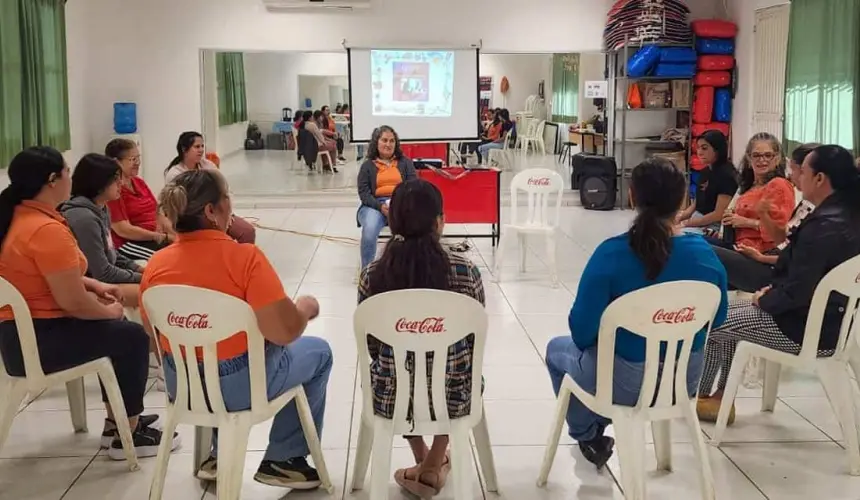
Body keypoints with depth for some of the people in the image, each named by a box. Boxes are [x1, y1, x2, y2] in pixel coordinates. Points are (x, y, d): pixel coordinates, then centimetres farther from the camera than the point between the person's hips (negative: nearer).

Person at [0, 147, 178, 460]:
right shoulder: (47, 230, -25)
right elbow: (72, 301, -25)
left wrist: (94, 285, 12)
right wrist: (109, 312, -6)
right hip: (37, 341, -10)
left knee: (114, 330, 25)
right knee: (132, 337, 1)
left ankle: (115, 422, 31)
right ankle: (127, 436, 12)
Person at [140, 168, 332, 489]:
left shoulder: (155, 265, -6)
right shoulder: (244, 257, -23)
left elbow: (153, 334, 7)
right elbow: (285, 331, -27)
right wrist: (306, 307, -5)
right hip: (238, 386, -6)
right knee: (318, 352, 19)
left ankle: (219, 454, 38)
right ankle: (281, 460, 21)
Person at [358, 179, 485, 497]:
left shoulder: (372, 275, -11)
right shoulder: (466, 273, -13)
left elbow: (371, 346, 2)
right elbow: (475, 342, 0)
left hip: (390, 397, 1)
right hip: (453, 397, -1)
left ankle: (424, 463, 41)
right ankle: (432, 467, 38)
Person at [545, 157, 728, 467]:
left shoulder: (611, 254, -24)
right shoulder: (705, 254, -12)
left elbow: (582, 331, -17)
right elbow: (717, 319, 4)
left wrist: (586, 341, 5)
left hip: (622, 384, -4)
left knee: (557, 349, 28)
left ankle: (588, 437, 38)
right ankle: (598, 426, 48)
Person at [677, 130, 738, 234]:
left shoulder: (726, 175, -13)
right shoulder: (704, 172, 12)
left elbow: (719, 214, -16)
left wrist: (687, 223, -14)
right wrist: (681, 216, -2)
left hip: (713, 227, -8)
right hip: (696, 220, 8)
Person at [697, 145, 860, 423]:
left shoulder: (824, 225, -26)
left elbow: (797, 291, -26)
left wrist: (764, 300, -8)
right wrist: (773, 291, 6)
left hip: (808, 329, -10)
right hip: (827, 317, 10)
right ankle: (720, 397, 21)